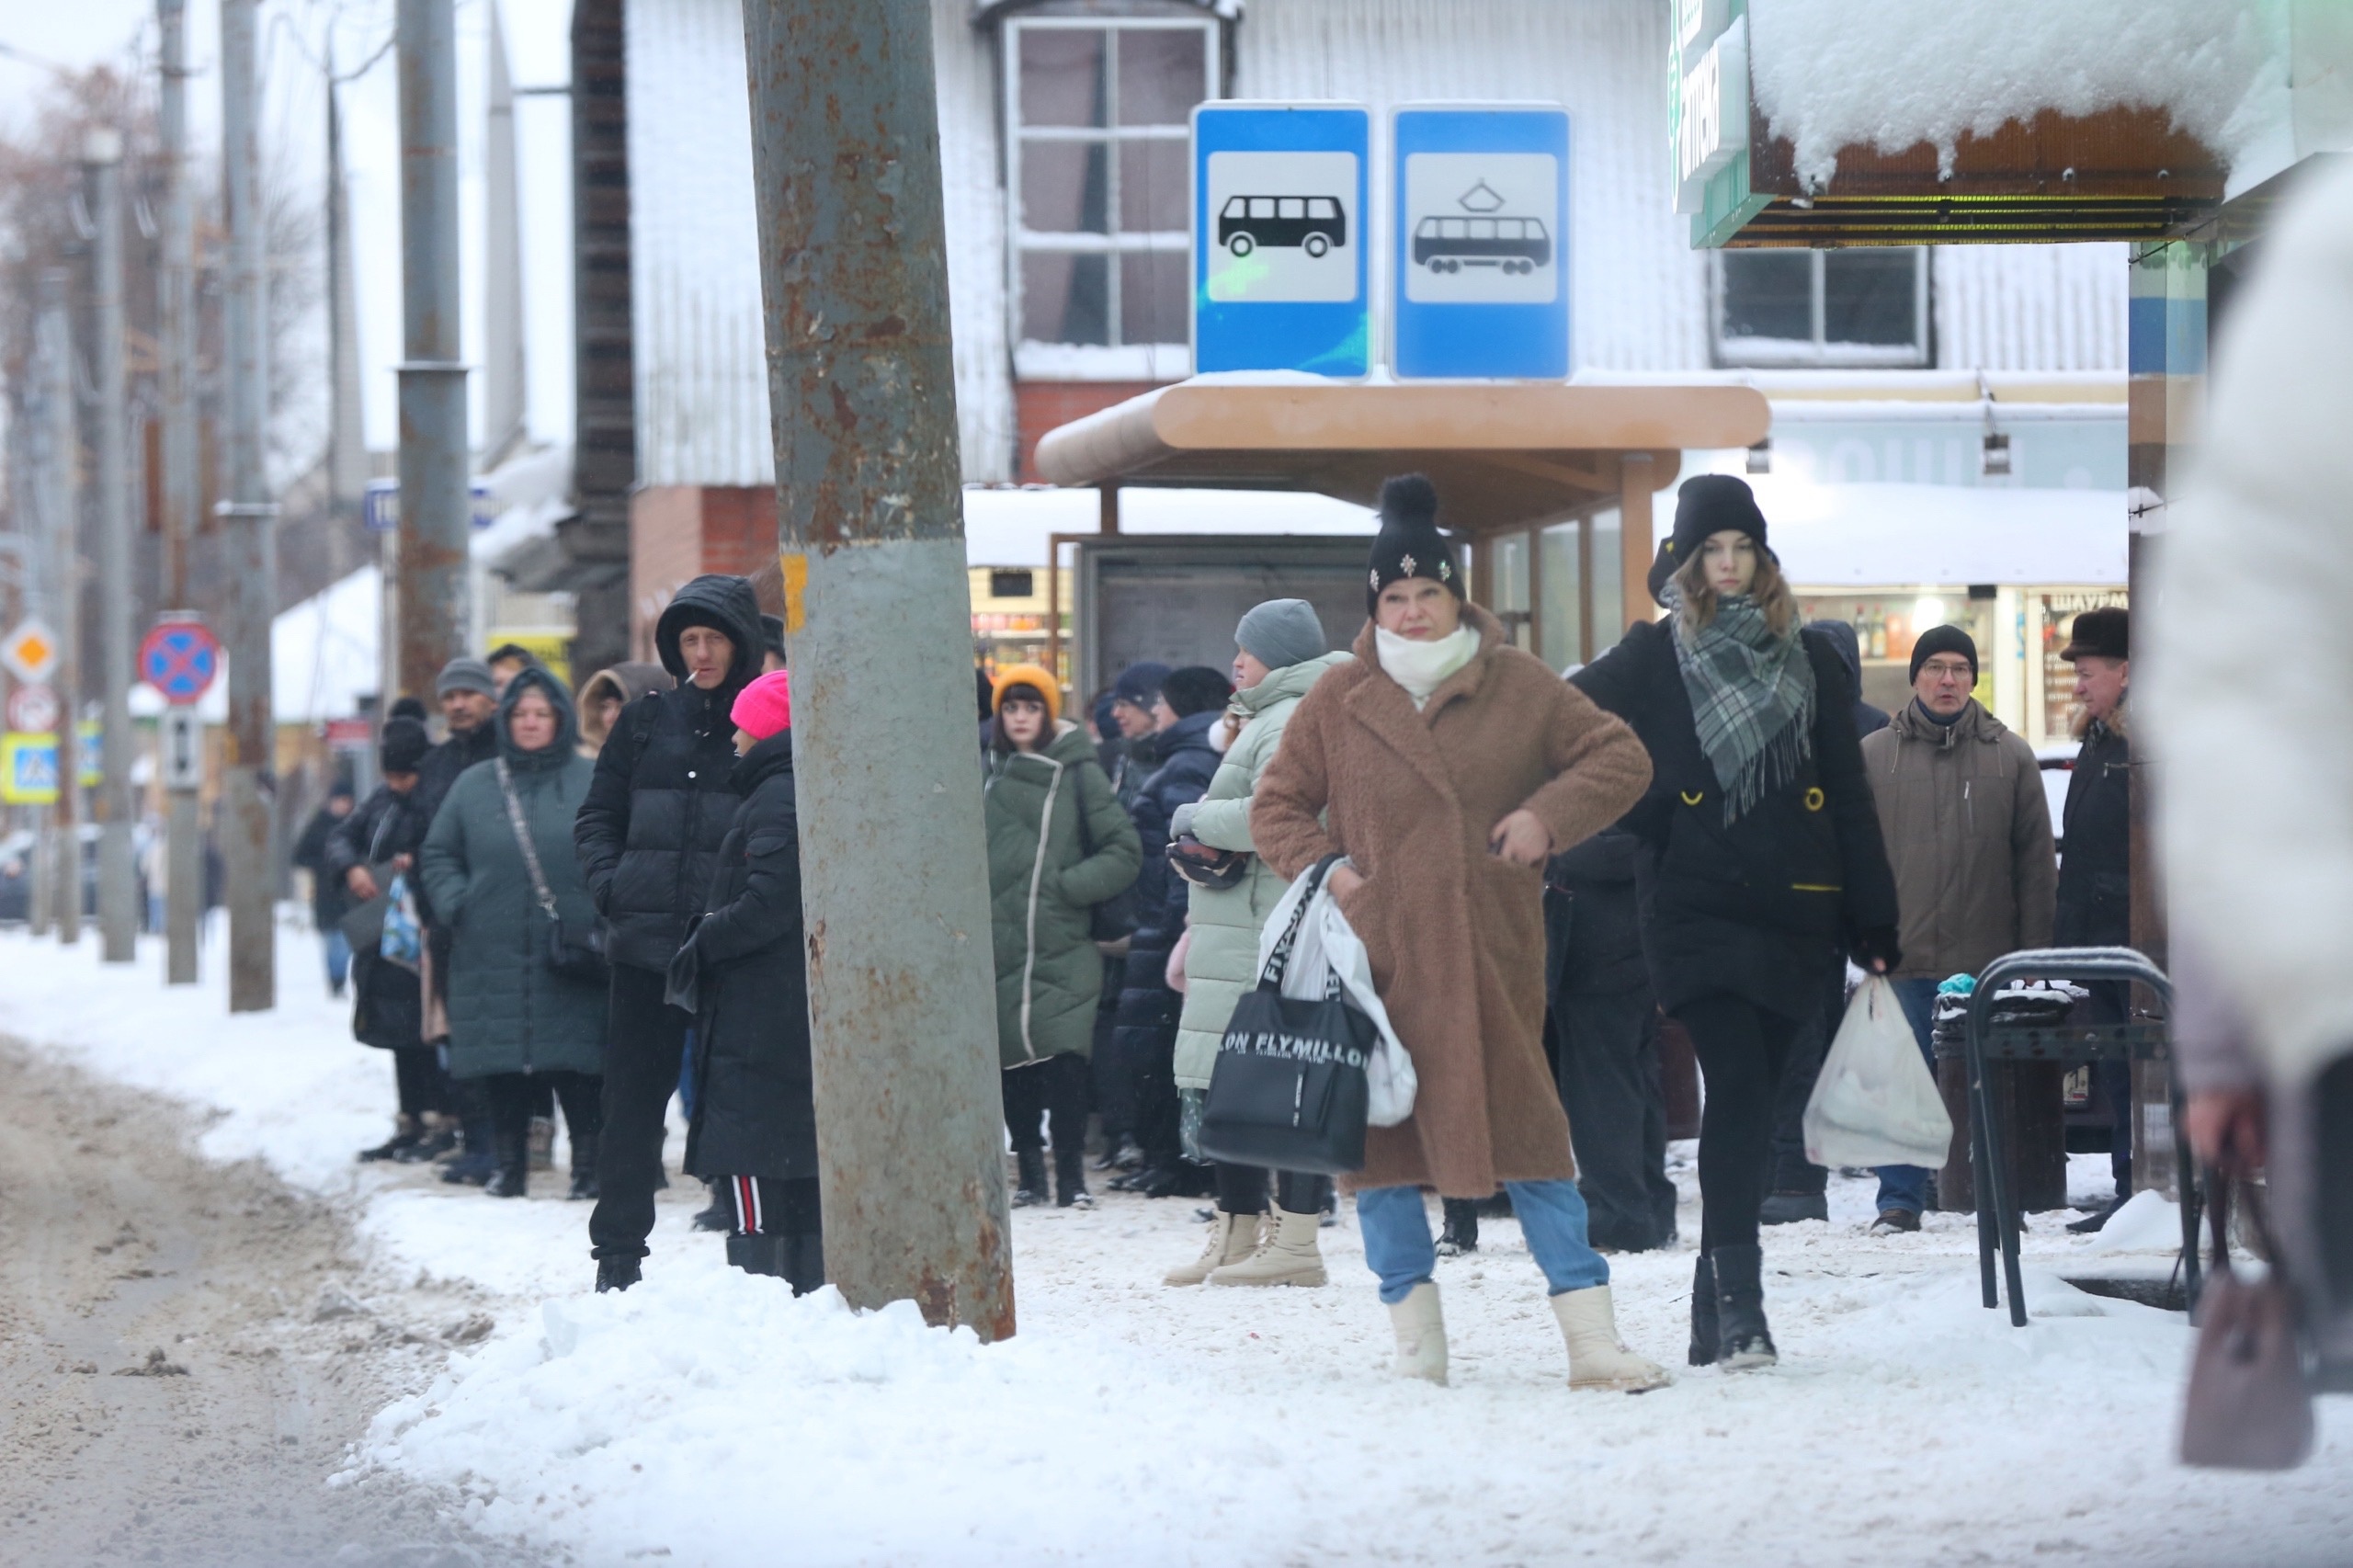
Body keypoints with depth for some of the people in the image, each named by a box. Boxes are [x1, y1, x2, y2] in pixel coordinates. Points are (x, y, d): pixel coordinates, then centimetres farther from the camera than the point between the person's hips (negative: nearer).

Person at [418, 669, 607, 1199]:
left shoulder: (594, 783, 5)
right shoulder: (475, 786, 11)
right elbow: (438, 855, 17)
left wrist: (605, 916, -7)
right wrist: (454, 904, 0)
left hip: (570, 954, -2)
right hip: (493, 958, 2)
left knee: (578, 1065, -4)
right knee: (502, 1066, 3)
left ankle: (588, 1165, 5)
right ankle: (509, 1164, 13)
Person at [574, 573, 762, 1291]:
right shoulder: (646, 722, 11)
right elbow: (597, 818, 17)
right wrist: (611, 884, -1)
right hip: (645, 944, 3)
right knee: (632, 1105, 5)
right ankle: (617, 1258, 12)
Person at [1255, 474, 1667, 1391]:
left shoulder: (1518, 686, 5)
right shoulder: (1338, 702, 6)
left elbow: (1620, 759, 9)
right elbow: (1276, 805, 14)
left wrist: (1548, 815, -6)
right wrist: (1321, 868, -4)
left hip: (1491, 960, -1)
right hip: (1377, 955, 1)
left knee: (1527, 1129, -3)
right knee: (1379, 1131, 1)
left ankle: (1590, 1335, -2)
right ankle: (1414, 1332, 12)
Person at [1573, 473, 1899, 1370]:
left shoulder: (1810, 662, 12)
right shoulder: (1653, 661, 5)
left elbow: (1850, 802, 11)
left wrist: (1875, 929, 7)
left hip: (1794, 918, 3)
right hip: (1699, 916, -3)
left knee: (1749, 1105, 5)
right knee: (1738, 1092, -17)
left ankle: (1717, 1319, 12)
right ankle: (1737, 1302, -21)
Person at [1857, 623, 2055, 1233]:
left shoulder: (2010, 756, 6)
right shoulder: (1873, 756, 6)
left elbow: (2036, 861, 6)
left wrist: (2034, 950, 1)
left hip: (1987, 955, 0)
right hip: (1902, 955, 0)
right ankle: (1900, 1201, 9)